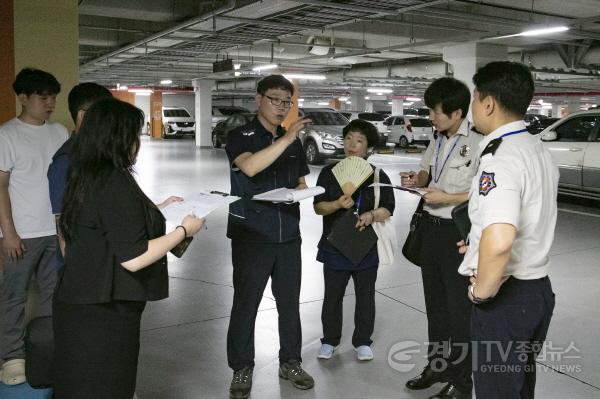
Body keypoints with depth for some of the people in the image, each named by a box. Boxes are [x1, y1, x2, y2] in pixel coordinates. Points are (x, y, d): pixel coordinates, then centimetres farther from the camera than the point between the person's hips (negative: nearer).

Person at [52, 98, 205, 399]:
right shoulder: (116, 183, -22)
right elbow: (133, 258, -25)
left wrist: (159, 210, 22)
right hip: (104, 312, -9)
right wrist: (184, 230, -14)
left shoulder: (86, 177, 6)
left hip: (80, 303, 9)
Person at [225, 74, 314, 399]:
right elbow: (250, 167, -28)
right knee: (245, 304, 4)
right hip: (251, 235, -5)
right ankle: (242, 369, 20)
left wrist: (299, 192, -5)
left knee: (289, 302, 12)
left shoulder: (293, 141, 11)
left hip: (288, 234, 5)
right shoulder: (240, 137, -6)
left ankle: (290, 362, 28)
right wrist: (286, 138, -33)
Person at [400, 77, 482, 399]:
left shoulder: (478, 144, -17)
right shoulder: (437, 142, 7)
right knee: (435, 304, 19)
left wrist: (447, 198, -21)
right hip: (431, 227, 8)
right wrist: (416, 180, -1)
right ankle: (437, 365, 37)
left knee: (458, 308, 4)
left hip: (458, 231, -8)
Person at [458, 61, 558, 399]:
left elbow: (498, 241, -38)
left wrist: (481, 291, -21)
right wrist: (479, 245, 22)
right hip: (540, 289, 9)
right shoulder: (540, 150, 7)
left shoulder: (500, 159, -22)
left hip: (505, 297, -9)